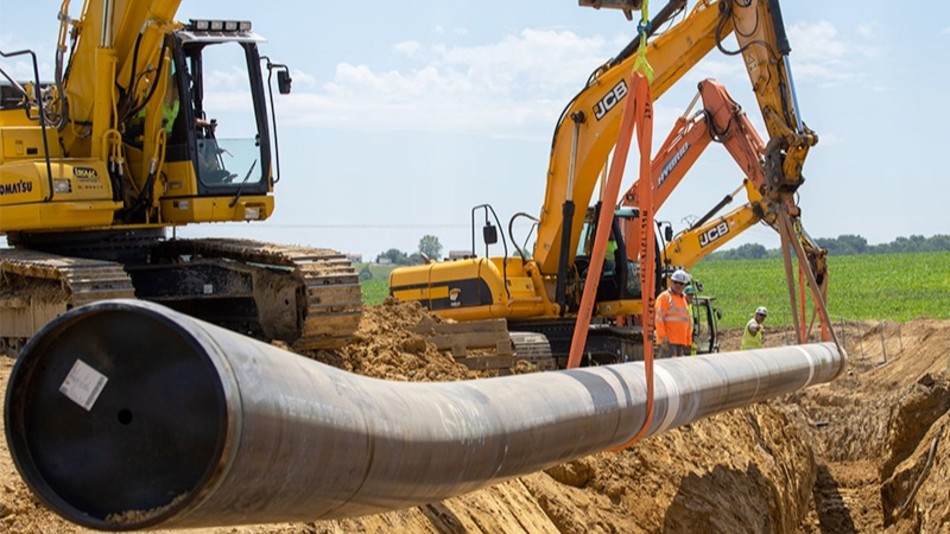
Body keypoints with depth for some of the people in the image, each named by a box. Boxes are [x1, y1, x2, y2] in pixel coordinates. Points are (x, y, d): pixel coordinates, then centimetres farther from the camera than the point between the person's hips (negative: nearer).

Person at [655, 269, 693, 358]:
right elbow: (659, 319, -12)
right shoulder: (664, 297, -4)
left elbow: (688, 321, 23)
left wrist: (689, 342, 18)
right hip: (668, 341, -8)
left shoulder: (684, 299, 20)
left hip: (681, 342, 8)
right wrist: (662, 337, -20)